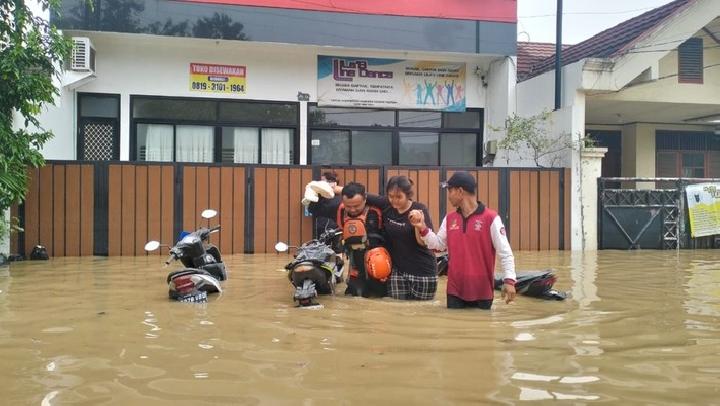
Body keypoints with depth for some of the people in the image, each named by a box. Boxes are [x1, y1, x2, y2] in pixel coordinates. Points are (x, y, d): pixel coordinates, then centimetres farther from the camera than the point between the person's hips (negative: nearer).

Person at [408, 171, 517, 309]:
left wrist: (509, 280, -18)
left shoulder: (490, 218, -10)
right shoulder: (449, 219, 7)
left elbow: (505, 252, -10)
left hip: (482, 291, -4)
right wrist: (422, 228, 2)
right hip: (455, 290, 4)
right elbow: (438, 244, 16)